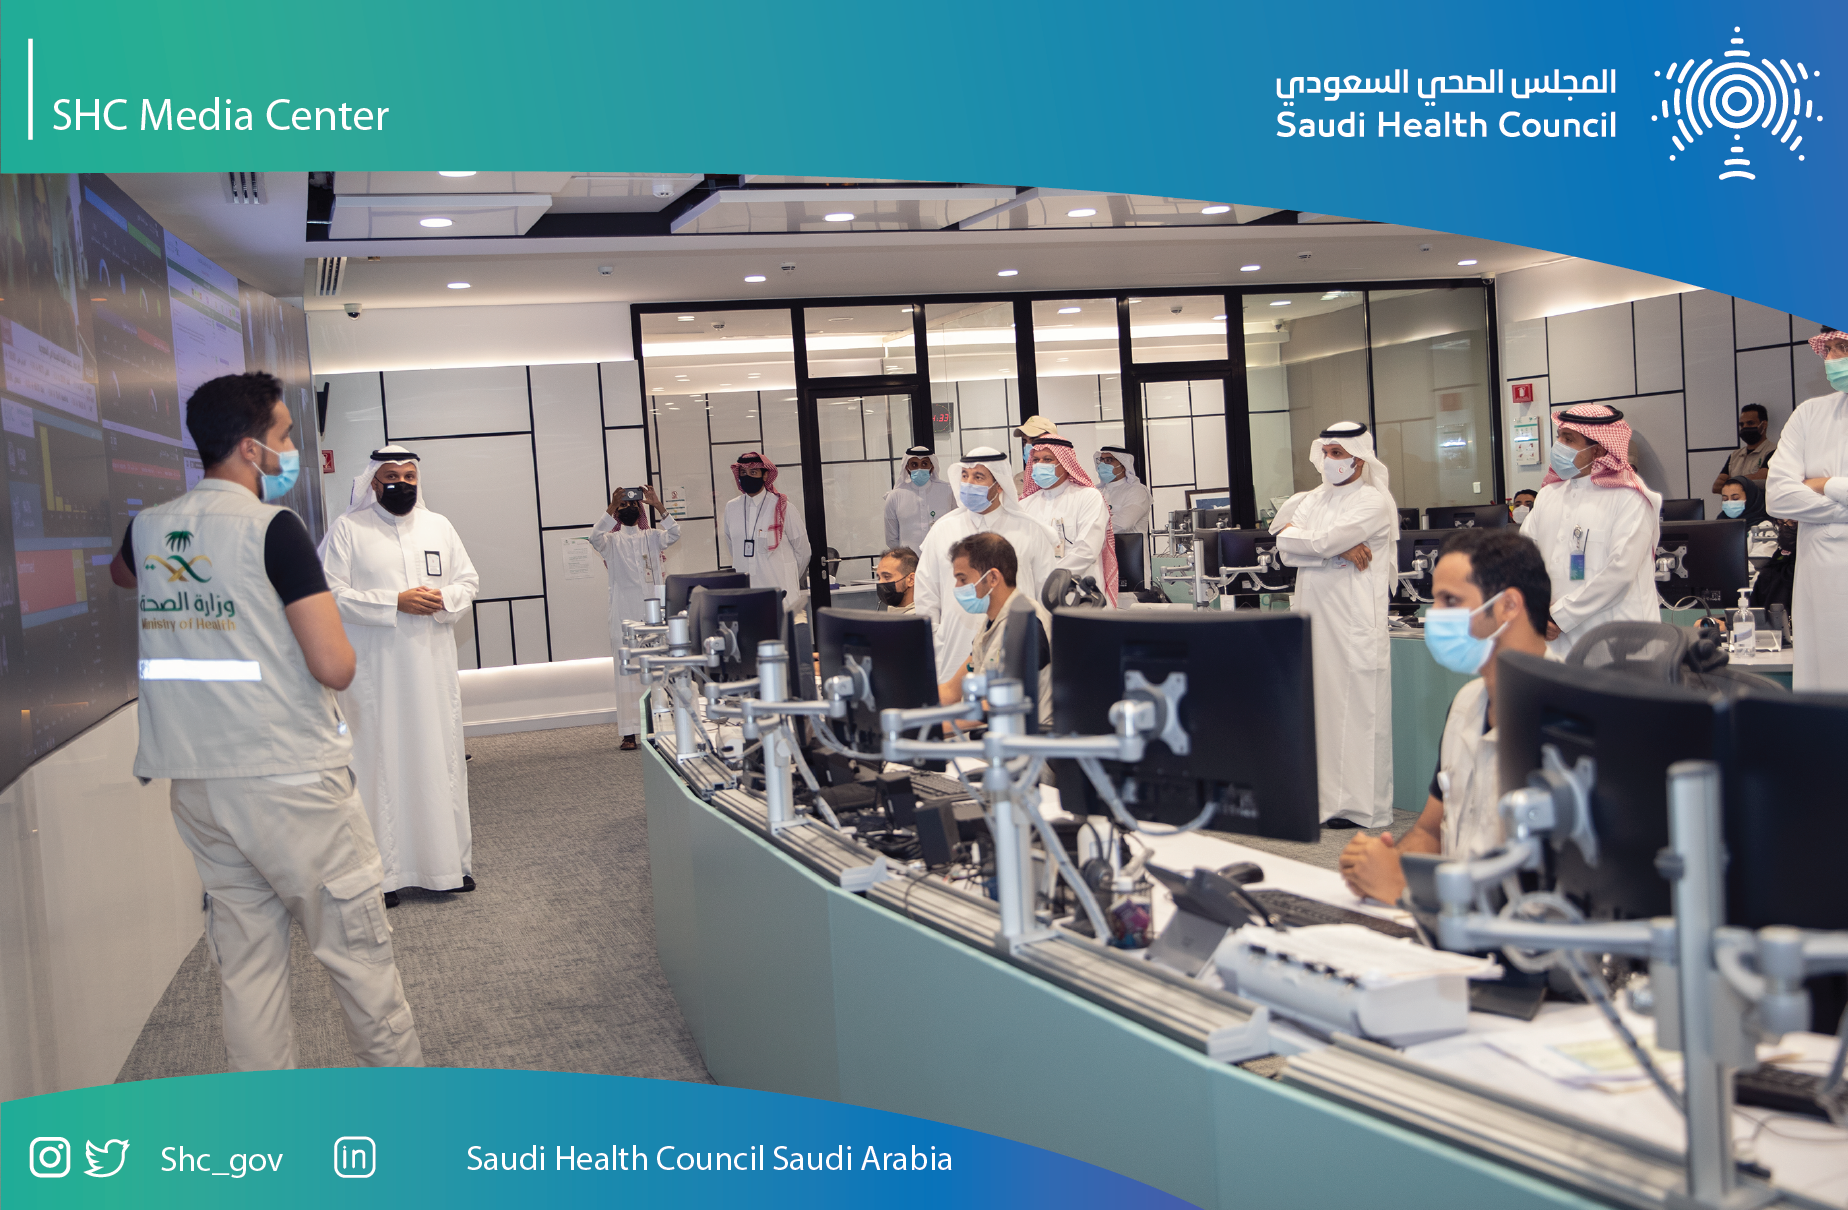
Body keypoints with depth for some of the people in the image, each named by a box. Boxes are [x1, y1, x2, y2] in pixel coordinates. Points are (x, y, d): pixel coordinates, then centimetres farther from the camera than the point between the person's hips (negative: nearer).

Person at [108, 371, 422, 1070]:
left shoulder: (147, 528, 8)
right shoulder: (273, 528, -13)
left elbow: (122, 575, 36)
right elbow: (334, 667, -17)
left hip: (196, 783, 7)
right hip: (290, 780, -6)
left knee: (246, 961, 11)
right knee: (355, 950, 5)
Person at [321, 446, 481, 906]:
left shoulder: (438, 525, 13)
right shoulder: (347, 528, 0)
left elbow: (468, 580, 14)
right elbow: (333, 593, -8)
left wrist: (443, 600, -8)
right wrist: (395, 603, -17)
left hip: (433, 665, 4)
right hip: (375, 670, -4)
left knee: (440, 757, 7)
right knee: (380, 761, -3)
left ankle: (449, 861, 16)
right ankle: (384, 871, 3)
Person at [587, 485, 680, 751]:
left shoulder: (652, 537, 13)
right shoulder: (612, 541, 9)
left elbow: (673, 534, -5)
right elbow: (596, 537, -13)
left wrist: (657, 505, -14)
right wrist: (611, 506, -20)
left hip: (654, 609, 1)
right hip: (624, 614, -1)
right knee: (626, 671, -5)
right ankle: (629, 732, -8)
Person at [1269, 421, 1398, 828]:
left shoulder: (1373, 502, -6)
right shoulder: (1314, 499, 16)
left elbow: (1322, 541, -17)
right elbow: (1288, 548, 1)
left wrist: (1294, 532, 1)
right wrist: (1340, 550, -11)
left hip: (1355, 624, -7)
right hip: (1313, 618, 7)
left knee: (1357, 710, -3)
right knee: (1317, 707, 9)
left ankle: (1361, 805, 3)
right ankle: (1322, 795, 17)